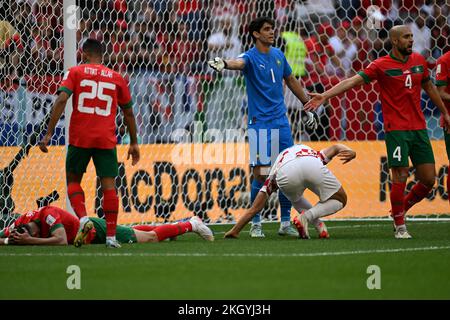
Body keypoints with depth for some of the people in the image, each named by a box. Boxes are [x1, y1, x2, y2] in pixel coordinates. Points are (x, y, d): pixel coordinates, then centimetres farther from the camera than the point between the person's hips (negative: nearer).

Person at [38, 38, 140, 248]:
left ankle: (82, 217, -10)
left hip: (79, 138, -1)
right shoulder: (116, 78, 13)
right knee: (108, 184, 1)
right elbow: (128, 113, 17)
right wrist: (134, 142, 25)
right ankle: (111, 236, -3)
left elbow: (61, 100, -8)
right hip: (106, 140, 1)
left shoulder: (75, 72, 5)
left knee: (73, 180, 14)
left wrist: (49, 133, -10)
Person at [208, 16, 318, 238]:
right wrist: (225, 64, -57)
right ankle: (256, 224, 4)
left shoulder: (278, 55, 10)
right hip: (260, 124, -5)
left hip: (281, 122, 5)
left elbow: (291, 81, 23)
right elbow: (239, 62, -33)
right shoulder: (250, 57, -9)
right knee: (261, 175, -7)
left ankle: (285, 223, 14)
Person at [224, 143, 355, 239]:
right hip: (313, 167, -1)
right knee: (340, 200, 20)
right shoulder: (315, 154, 46)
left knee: (295, 199, 36)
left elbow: (254, 208, 39)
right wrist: (350, 152, 4)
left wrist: (234, 231, 45)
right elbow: (336, 147, 24)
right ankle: (306, 217, -3)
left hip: (285, 173, 1)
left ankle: (318, 225, 12)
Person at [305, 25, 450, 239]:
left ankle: (402, 208, 27)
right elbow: (353, 81, -13)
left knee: (428, 179, 3)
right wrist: (325, 95, -24)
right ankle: (400, 226, 6)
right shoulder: (382, 65, -6)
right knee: (400, 178, -9)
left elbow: (429, 87, 25)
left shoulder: (419, 61, 10)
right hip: (396, 130, -5)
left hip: (419, 129, 5)